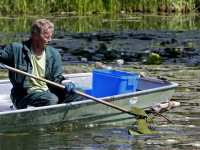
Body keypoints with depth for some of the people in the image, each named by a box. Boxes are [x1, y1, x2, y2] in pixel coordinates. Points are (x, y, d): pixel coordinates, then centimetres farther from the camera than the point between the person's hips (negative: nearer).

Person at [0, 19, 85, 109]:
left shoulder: (54, 54, 10)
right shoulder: (16, 49, -3)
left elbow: (56, 79, 10)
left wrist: (64, 83, -12)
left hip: (47, 92, 6)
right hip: (24, 96, -6)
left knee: (79, 94, -9)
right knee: (51, 99, -34)